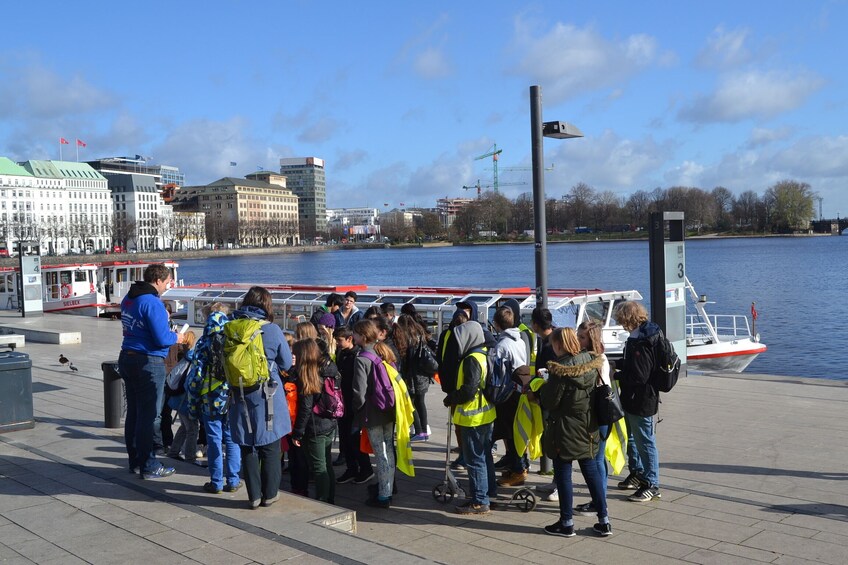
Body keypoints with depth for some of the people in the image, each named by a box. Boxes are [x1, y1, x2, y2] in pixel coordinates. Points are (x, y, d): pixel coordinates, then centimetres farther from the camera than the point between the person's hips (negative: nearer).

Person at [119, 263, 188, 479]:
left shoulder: (128, 298, 11)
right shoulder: (152, 302, -18)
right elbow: (161, 339, -21)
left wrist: (167, 332, 17)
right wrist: (176, 337, -1)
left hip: (127, 358, 9)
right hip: (148, 363, -9)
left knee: (133, 412, 15)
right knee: (148, 415, -1)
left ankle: (135, 460, 25)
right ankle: (148, 466, 6)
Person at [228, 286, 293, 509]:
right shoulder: (272, 330, -10)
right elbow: (286, 363, 1)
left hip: (241, 398, 3)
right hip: (267, 397, -2)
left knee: (248, 448, 12)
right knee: (270, 447, 11)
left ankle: (254, 496, 17)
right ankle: (270, 494, 19)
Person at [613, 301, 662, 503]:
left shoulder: (642, 342, -26)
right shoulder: (636, 336, 5)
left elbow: (639, 376, -27)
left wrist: (615, 375, -17)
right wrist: (617, 364, 3)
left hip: (641, 401, -11)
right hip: (632, 399, 11)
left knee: (645, 441, 1)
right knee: (632, 438, 24)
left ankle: (652, 485, 12)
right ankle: (637, 473, 40)